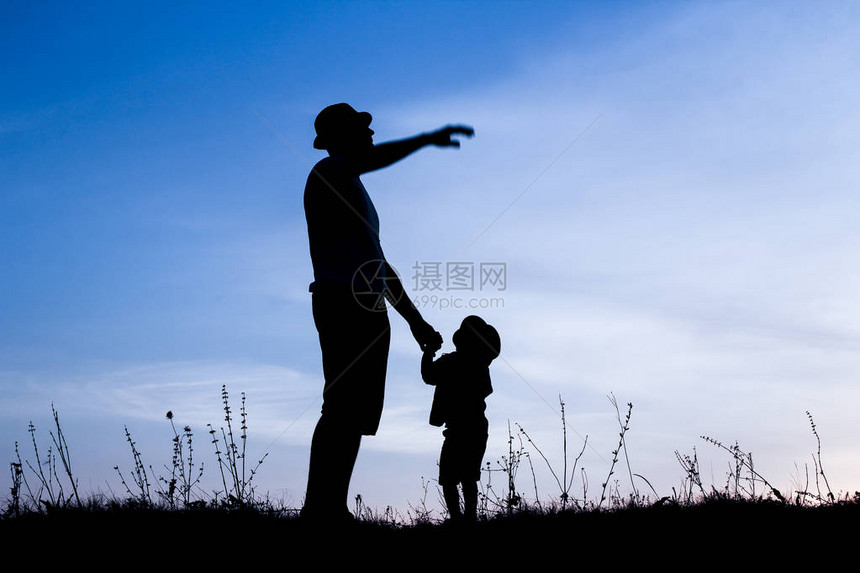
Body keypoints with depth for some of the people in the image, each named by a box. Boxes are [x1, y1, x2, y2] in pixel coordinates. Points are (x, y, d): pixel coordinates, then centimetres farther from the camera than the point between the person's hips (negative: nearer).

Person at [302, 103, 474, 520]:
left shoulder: (354, 191, 30)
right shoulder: (327, 172, 3)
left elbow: (378, 263, 31)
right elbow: (367, 161, -23)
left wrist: (415, 321, 28)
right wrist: (429, 139, -22)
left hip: (368, 308, 9)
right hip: (342, 301, -9)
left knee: (357, 414, 3)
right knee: (342, 408, -17)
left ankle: (334, 510, 3)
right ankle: (319, 508, -19)